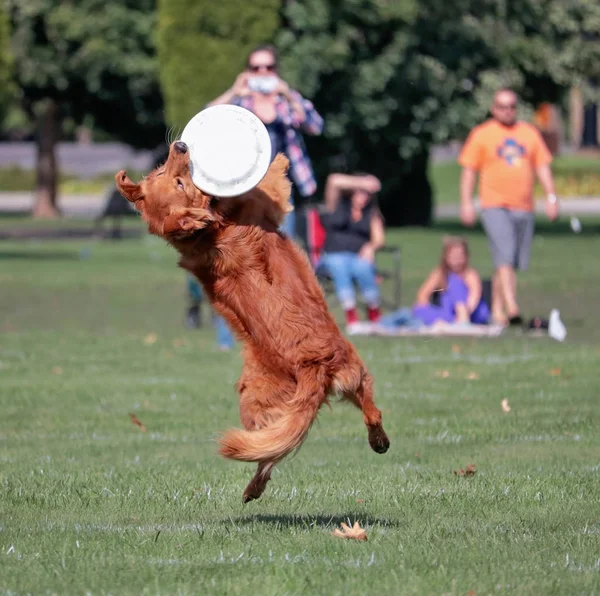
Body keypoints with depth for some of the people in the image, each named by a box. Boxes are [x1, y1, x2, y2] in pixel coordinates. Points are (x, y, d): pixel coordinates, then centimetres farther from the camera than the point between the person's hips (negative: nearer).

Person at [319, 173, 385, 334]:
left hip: (360, 255, 1)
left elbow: (379, 238, 8)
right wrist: (363, 183, -10)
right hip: (334, 255, -1)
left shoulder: (371, 214, 20)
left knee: (362, 269, -36)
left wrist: (371, 247, -15)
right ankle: (351, 319, -43)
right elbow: (334, 181, -5)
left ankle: (375, 317, -25)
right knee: (340, 269, -38)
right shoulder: (338, 204, 13)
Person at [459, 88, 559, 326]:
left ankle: (497, 309, 16)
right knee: (504, 258, -17)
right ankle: (512, 308, -25)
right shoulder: (481, 134, 3)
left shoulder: (530, 133, 14)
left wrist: (551, 197, 4)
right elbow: (468, 170, 3)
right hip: (494, 207, -4)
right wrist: (466, 203, -4)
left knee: (511, 262, 6)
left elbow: (542, 166, 14)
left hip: (523, 208, 4)